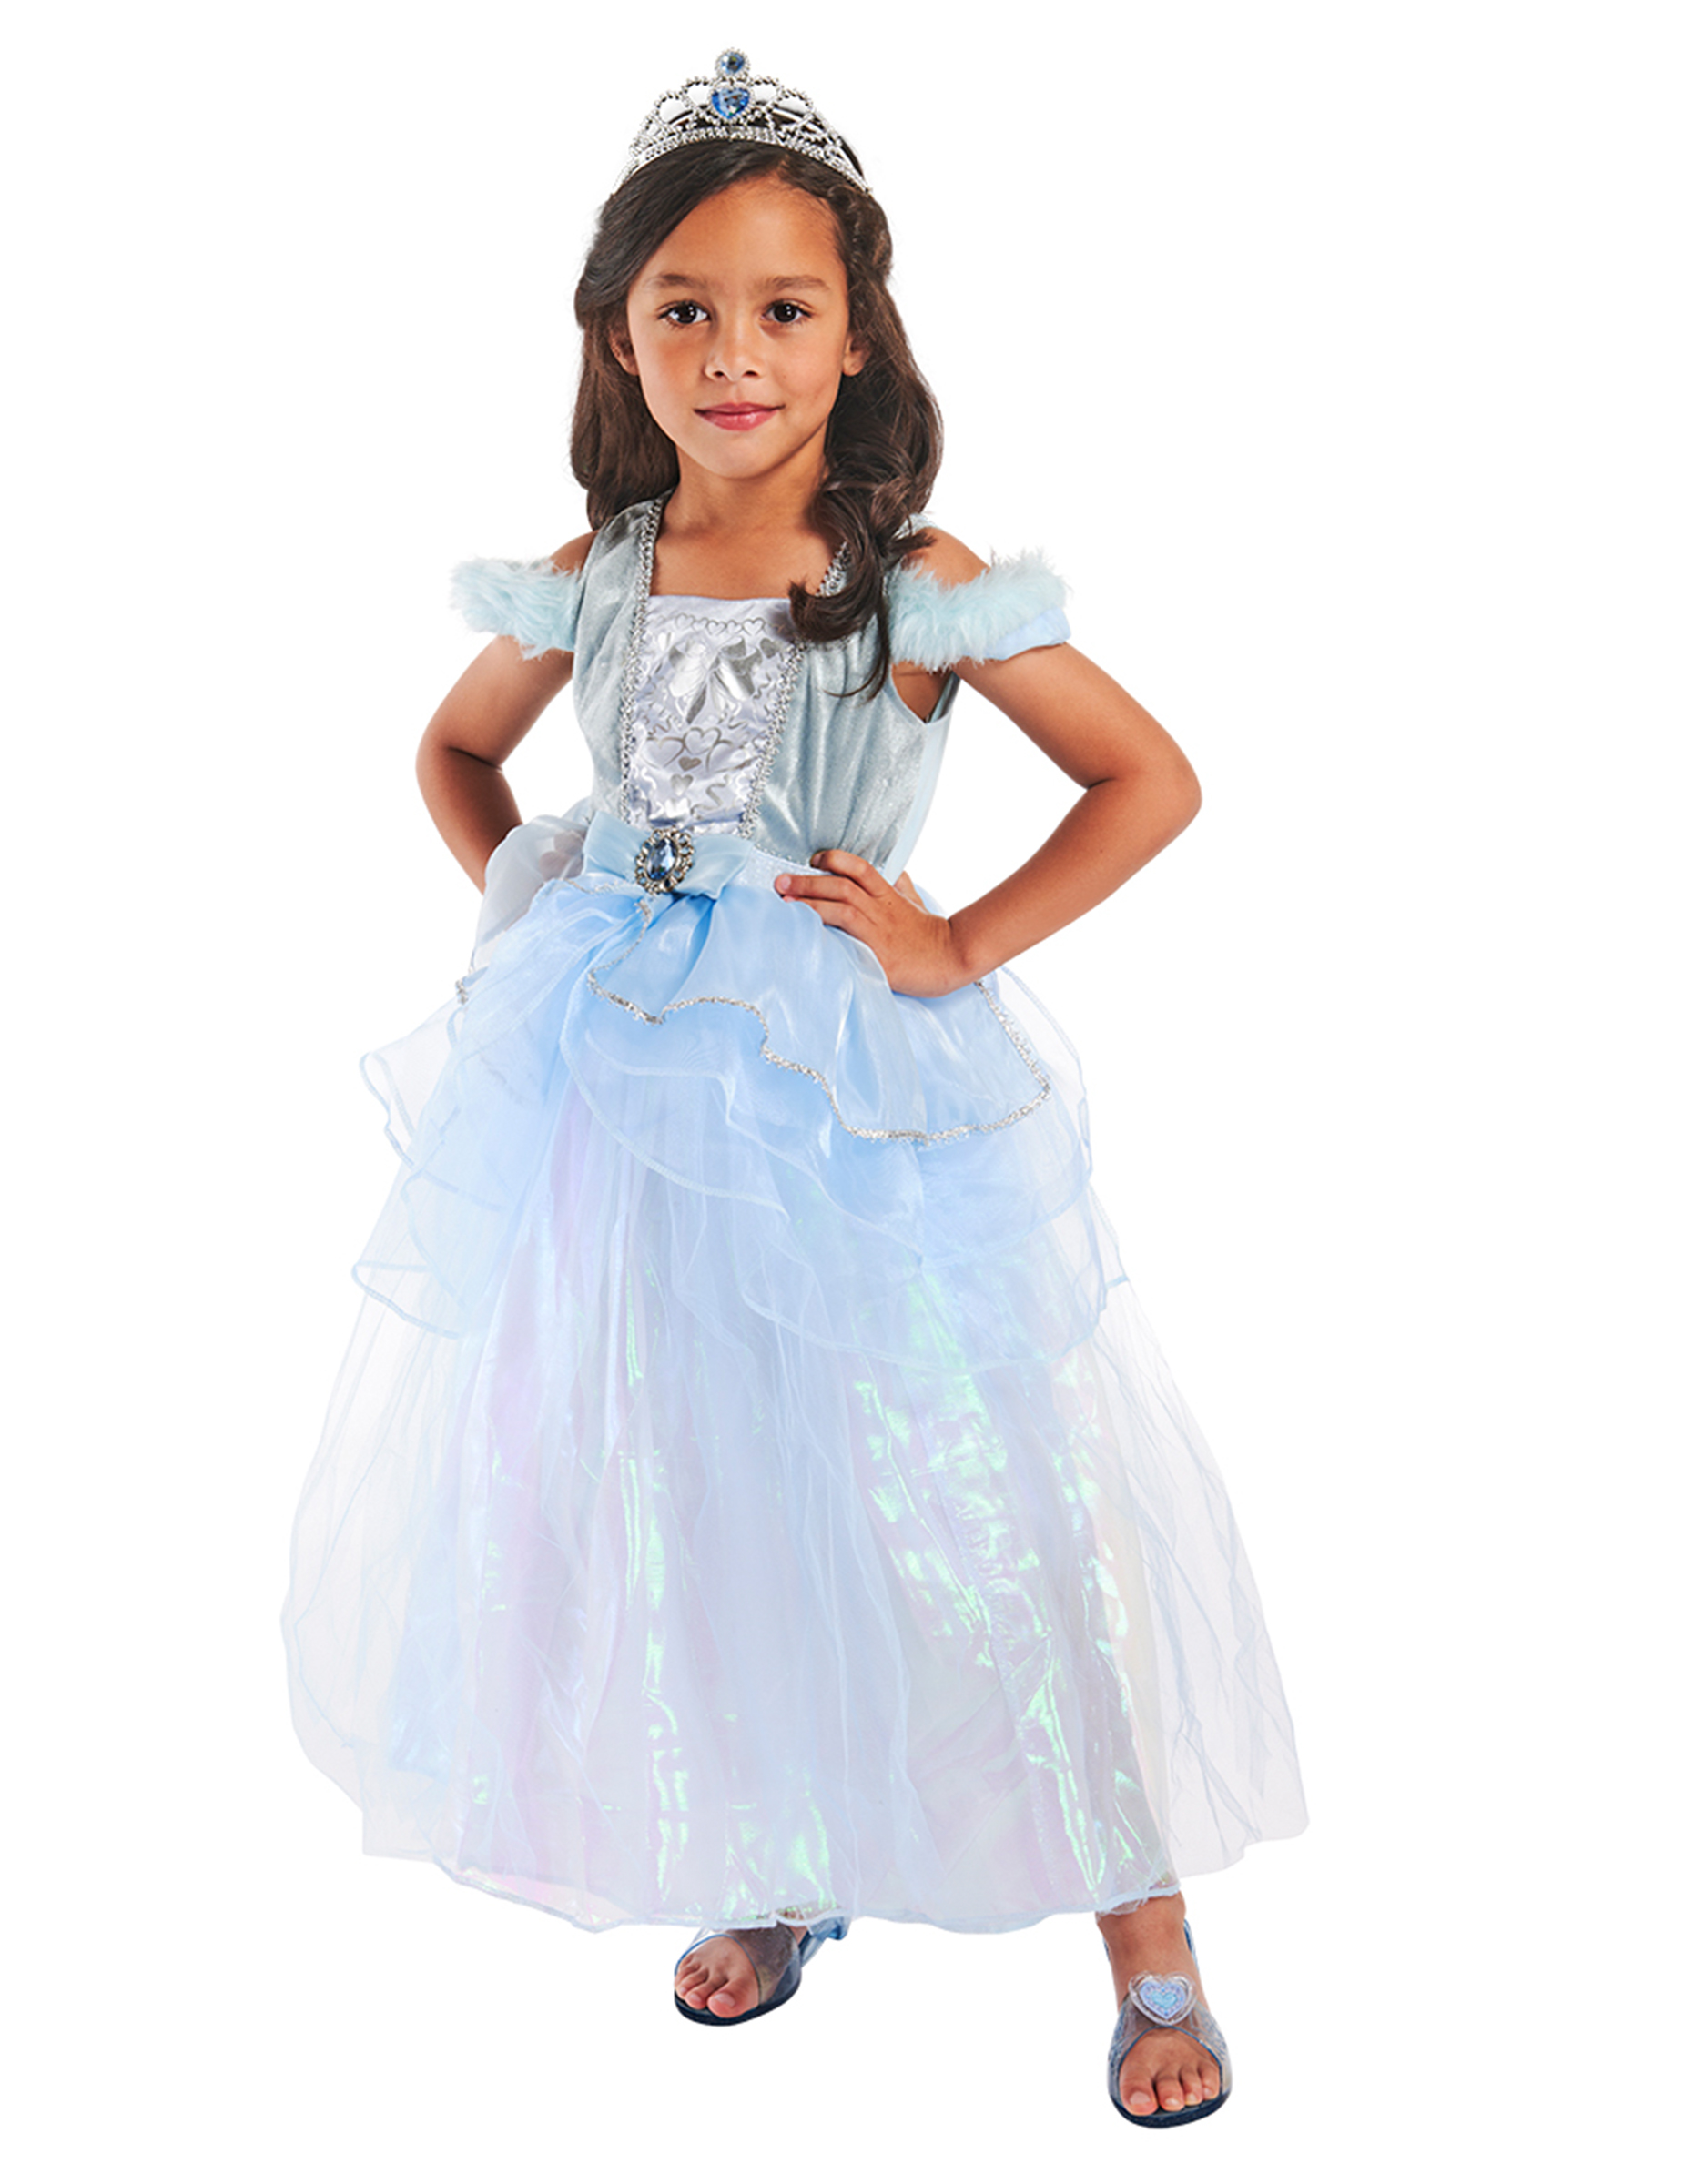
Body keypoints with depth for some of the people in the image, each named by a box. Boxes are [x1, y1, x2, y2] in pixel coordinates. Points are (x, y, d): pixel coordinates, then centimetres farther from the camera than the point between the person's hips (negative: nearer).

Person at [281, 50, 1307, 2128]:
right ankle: (778, 1871, 36)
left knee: (973, 1494, -1)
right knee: (675, 1496, 12)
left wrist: (959, 945, -9)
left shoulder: (923, 589, -9)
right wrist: (524, 913, 7)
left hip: (862, 1097, -4)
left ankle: (1147, 1932, 17)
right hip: (625, 1088, 4)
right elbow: (455, 750, 21)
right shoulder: (586, 587, 2)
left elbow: (1151, 780, -5)